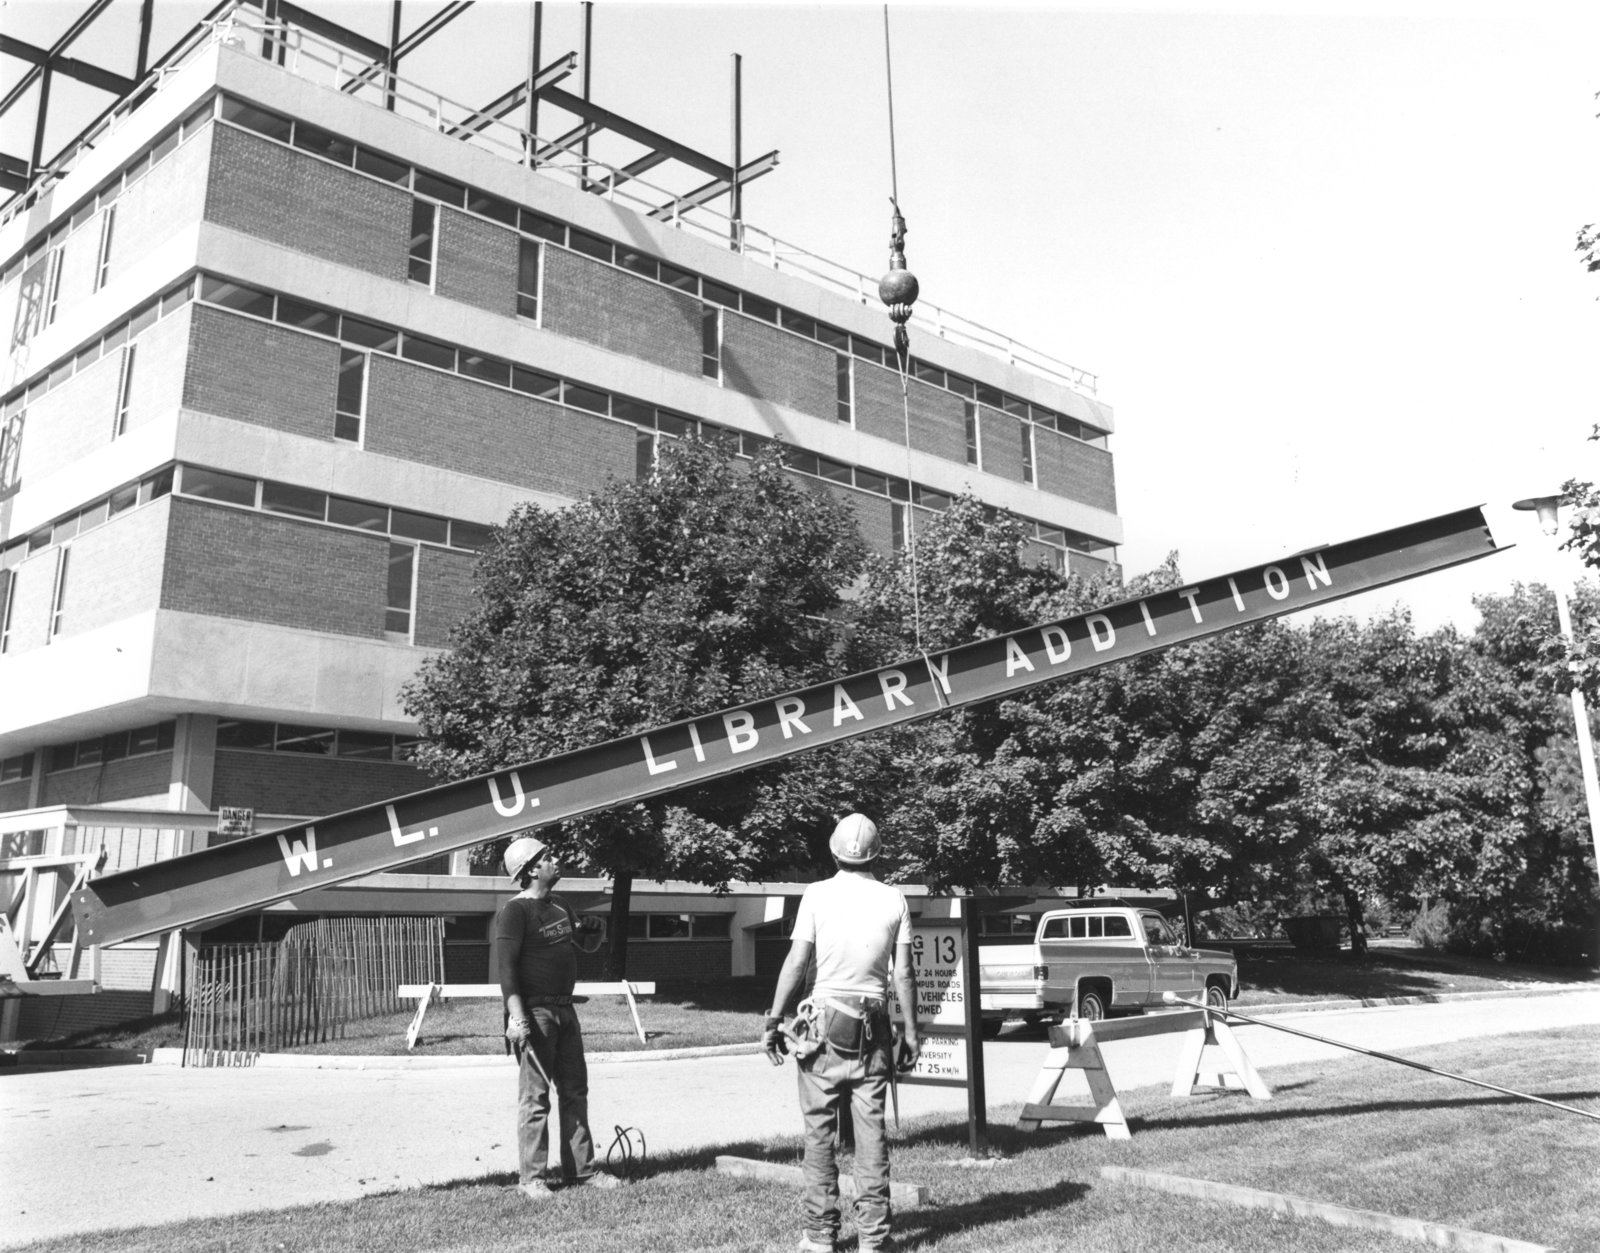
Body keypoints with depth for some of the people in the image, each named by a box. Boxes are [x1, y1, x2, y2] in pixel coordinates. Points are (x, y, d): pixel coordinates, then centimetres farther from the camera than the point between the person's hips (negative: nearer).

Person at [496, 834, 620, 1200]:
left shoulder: (560, 906, 14)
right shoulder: (516, 910, -11)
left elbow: (588, 946, 26)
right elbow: (505, 965, -19)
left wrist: (594, 930, 3)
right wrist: (517, 1016, -28)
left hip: (564, 1008, 8)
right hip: (534, 1011, -8)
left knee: (575, 1091, 11)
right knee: (535, 1097, -4)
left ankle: (581, 1169, 19)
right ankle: (532, 1177, 3)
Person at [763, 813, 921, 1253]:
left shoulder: (818, 895, -5)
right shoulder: (894, 900, 1)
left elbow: (796, 963, -7)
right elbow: (903, 974, 1)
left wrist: (773, 1021, -2)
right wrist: (912, 1031, 9)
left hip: (825, 1023, -2)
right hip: (874, 1028, 2)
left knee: (820, 1133, 6)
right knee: (871, 1131, 8)